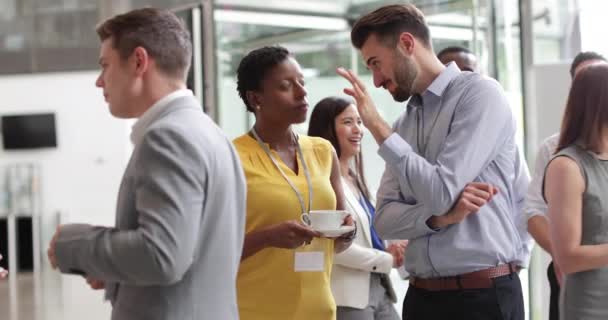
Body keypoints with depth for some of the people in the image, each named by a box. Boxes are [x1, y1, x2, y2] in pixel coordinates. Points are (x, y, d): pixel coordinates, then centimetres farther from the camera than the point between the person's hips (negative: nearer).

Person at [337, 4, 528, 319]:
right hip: (421, 294, 6)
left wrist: (378, 126, -12)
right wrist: (440, 217, -14)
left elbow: (441, 193, -18)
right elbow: (385, 219, 4)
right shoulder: (404, 124, 10)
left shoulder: (480, 93, -9)